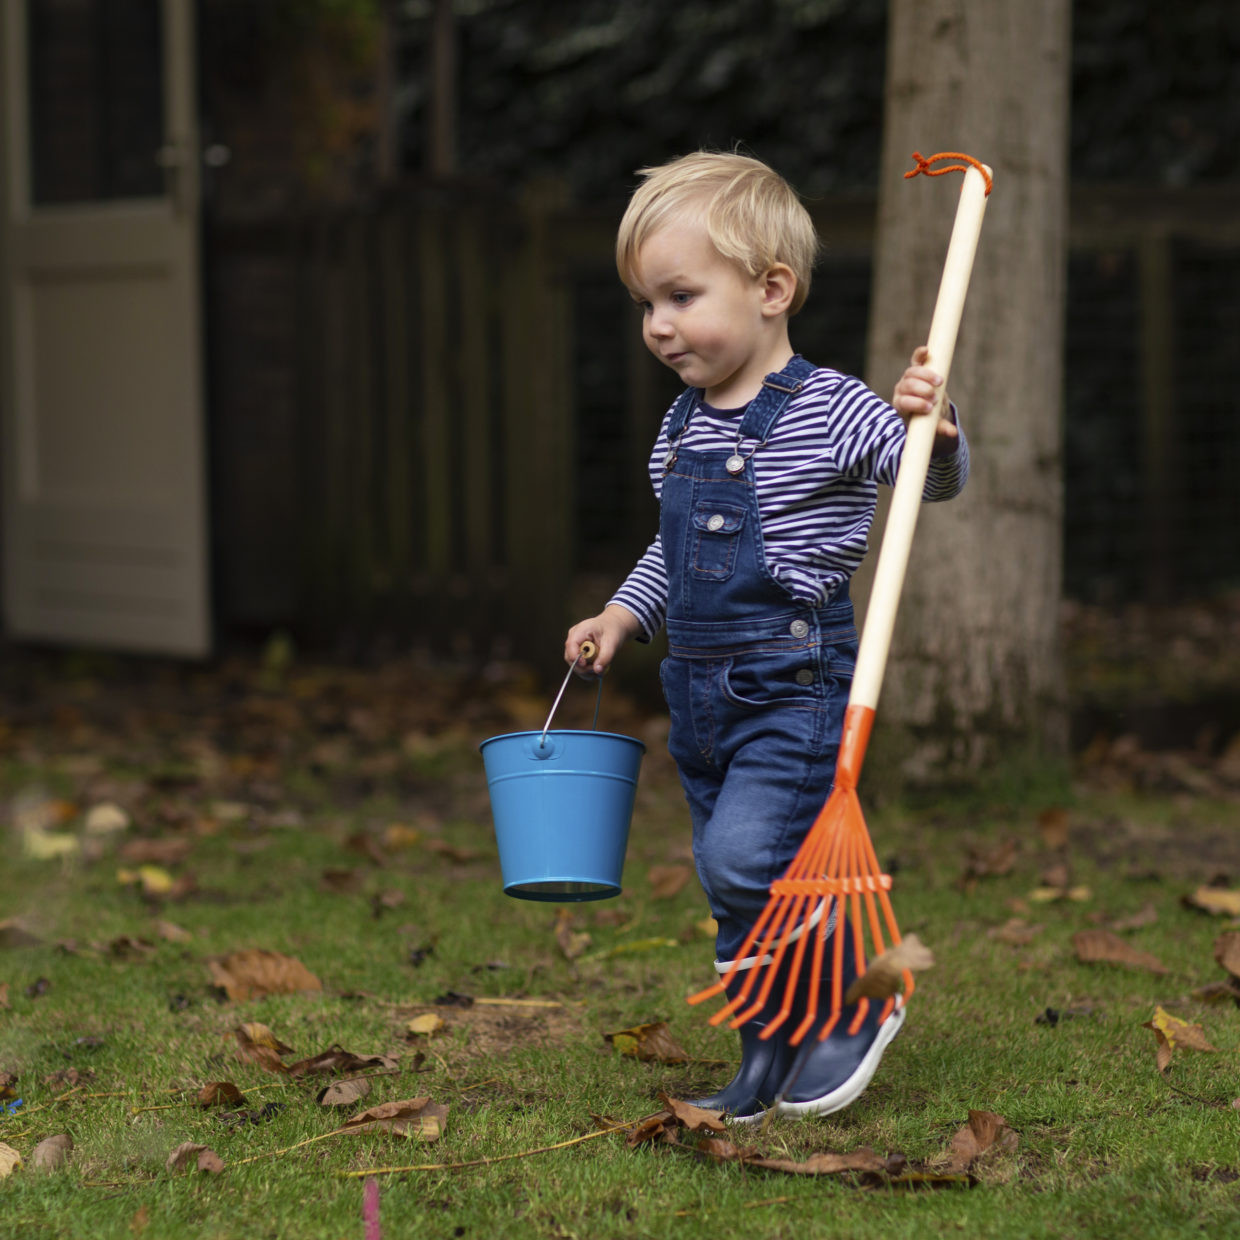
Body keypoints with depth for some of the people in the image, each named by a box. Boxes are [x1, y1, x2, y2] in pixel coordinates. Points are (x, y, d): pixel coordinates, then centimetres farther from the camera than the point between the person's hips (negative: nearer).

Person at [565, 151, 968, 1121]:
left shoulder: (827, 412, -12)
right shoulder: (683, 426, 10)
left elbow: (933, 477, -18)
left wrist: (934, 429, -38)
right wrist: (624, 615, 13)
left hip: (796, 685, -8)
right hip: (703, 689, 8)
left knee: (746, 859, -19)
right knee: (734, 893, 12)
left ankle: (857, 1003, 2)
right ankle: (771, 1063, 24)